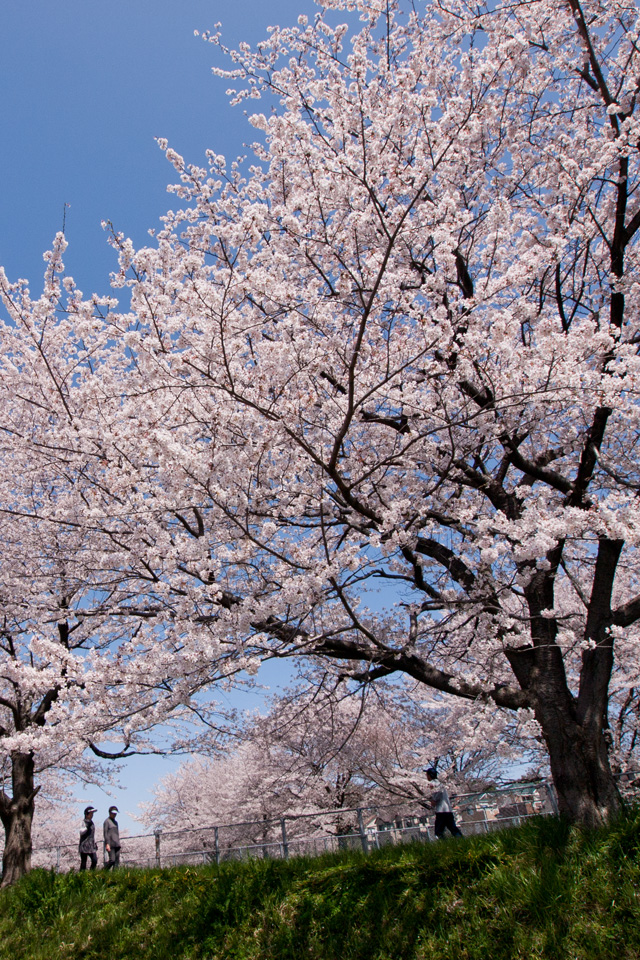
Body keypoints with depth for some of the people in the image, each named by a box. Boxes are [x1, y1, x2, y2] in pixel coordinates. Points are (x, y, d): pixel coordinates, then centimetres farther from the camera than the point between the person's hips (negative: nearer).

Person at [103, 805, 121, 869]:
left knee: (117, 861, 1)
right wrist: (107, 844, -16)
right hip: (110, 845, -7)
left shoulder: (115, 822, 20)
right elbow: (105, 833, -9)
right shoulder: (107, 821, -2)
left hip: (117, 845, 7)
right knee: (112, 860, -13)